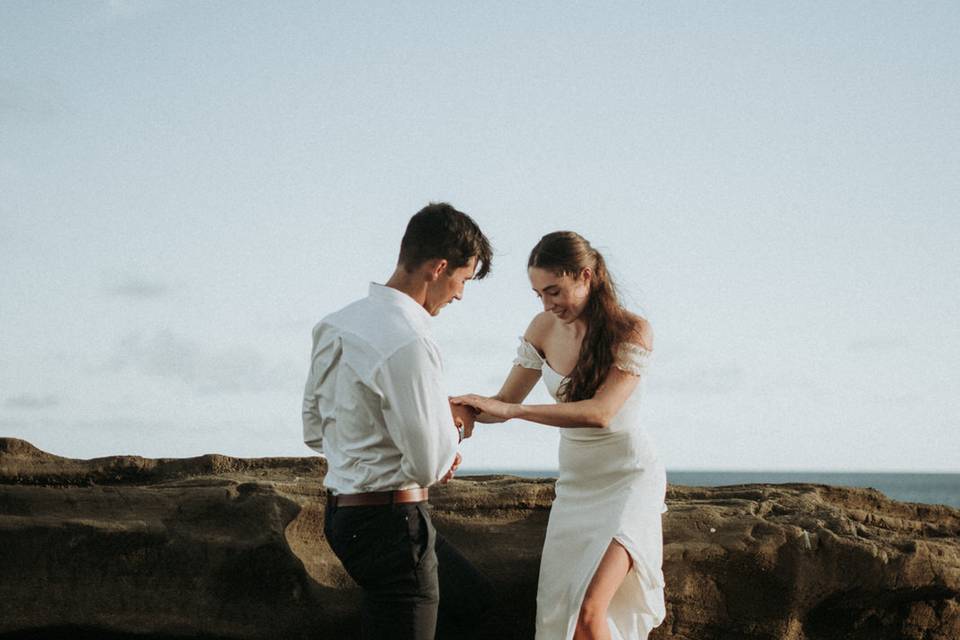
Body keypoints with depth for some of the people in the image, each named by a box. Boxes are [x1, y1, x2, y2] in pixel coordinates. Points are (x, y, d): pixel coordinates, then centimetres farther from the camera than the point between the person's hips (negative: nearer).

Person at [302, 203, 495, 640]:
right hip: (391, 519, -10)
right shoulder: (408, 344, -23)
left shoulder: (336, 324, 5)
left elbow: (314, 430, 14)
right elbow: (429, 466, -21)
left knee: (472, 599, 24)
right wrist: (455, 428, 2)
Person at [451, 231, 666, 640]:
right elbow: (505, 401, 5)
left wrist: (510, 410, -34)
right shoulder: (545, 328, 0)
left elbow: (600, 411, -28)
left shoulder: (632, 331, -16)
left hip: (627, 480, -6)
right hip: (574, 483, 6)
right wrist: (461, 409, -17)